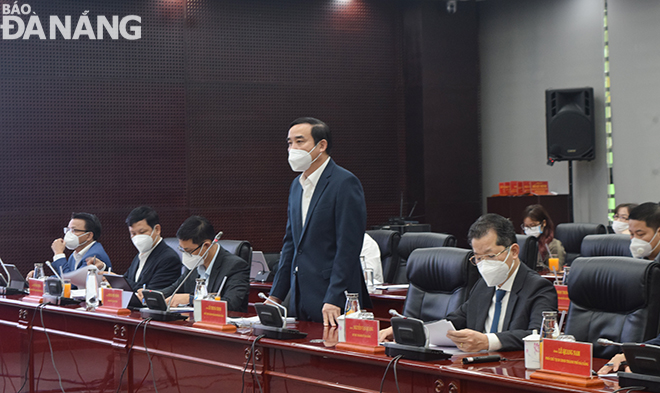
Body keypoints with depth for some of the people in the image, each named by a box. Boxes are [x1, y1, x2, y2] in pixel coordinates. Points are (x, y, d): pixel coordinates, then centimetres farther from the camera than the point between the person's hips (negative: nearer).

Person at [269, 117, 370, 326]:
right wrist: (275, 296, 14)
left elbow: (348, 246, -16)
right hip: (300, 300, 7)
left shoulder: (345, 183, -10)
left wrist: (334, 301, -20)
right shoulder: (297, 185, 15)